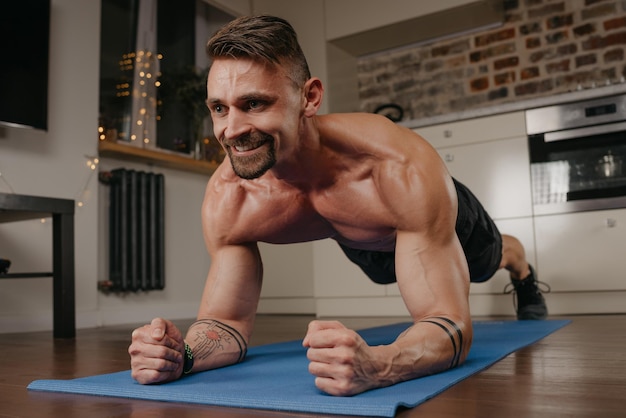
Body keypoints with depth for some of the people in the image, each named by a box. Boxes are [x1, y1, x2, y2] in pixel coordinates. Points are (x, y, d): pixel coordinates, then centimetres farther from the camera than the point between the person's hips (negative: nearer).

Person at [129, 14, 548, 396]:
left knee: (494, 257, 33)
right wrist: (181, 354, -52)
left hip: (438, 216, -2)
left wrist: (375, 365, -70)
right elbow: (228, 320, -28)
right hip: (366, 245, 3)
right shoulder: (227, 199, -38)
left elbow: (452, 325, -48)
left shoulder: (403, 171, -51)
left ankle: (525, 275, 71)